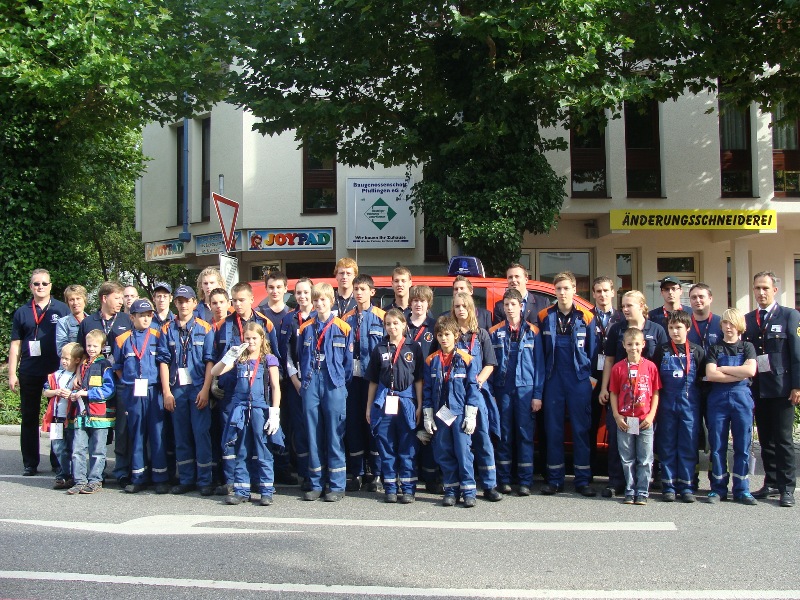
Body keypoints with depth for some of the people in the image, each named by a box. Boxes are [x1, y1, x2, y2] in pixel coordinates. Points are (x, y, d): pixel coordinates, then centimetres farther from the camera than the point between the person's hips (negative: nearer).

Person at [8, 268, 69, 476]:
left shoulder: (62, 309, 4)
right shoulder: (22, 312, 8)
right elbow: (15, 344, 8)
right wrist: (12, 373, 2)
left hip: (56, 372, -2)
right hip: (29, 373, 2)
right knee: (29, 418, 7)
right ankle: (30, 463, 16)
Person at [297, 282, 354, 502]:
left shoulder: (343, 328, 1)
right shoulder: (305, 328, 9)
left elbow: (348, 360, 4)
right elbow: (300, 358, 16)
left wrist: (342, 382, 2)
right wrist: (305, 380, 9)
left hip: (334, 387, -3)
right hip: (310, 387, 3)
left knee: (335, 436, -1)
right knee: (313, 436, 7)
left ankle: (337, 486, 6)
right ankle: (316, 484, 15)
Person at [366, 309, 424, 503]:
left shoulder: (413, 347, 1)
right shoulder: (379, 349, 5)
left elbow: (418, 379, 2)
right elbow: (373, 380, 10)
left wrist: (419, 405, -2)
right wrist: (369, 406, 9)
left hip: (407, 401, -2)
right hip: (383, 402, 2)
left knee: (407, 448, 4)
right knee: (386, 447, 6)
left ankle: (408, 488, 10)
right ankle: (390, 487, 14)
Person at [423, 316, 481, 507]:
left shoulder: (466, 359, -1)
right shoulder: (431, 361, 7)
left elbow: (472, 387, -2)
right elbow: (427, 389, 9)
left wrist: (471, 416, -6)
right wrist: (427, 416, 4)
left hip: (460, 413, -3)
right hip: (440, 414, 3)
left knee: (463, 452, -4)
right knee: (444, 454, 6)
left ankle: (469, 491, 4)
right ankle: (451, 490, 16)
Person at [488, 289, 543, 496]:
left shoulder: (532, 331, 5)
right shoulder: (495, 332, 8)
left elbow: (539, 364, 3)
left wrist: (537, 394, -3)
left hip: (525, 389, -1)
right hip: (502, 389, 1)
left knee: (525, 434, 0)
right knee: (504, 434, 4)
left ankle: (525, 481, 5)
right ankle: (504, 480, 12)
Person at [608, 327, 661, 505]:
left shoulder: (650, 367, 1)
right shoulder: (618, 367, 2)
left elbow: (655, 393, 3)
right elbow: (613, 393, 4)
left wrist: (651, 415, -6)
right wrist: (617, 416, -5)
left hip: (645, 421, -1)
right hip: (624, 421, 1)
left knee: (645, 460, 4)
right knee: (627, 459, 8)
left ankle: (642, 493, 12)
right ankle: (630, 492, 17)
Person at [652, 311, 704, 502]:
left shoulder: (697, 351, 4)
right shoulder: (662, 351, 5)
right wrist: (657, 398, 0)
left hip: (690, 404, 0)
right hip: (667, 404, 1)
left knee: (688, 446, 2)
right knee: (667, 446, 4)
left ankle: (686, 486, 10)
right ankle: (668, 486, 11)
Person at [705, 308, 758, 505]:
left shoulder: (747, 347, 10)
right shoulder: (714, 349, 10)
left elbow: (750, 370, -8)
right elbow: (710, 374, -6)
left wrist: (723, 368, -4)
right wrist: (739, 374, -8)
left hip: (742, 398, 0)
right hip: (718, 399, 0)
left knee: (743, 445, 2)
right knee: (717, 446, 2)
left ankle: (741, 490, 10)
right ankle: (718, 489, 9)